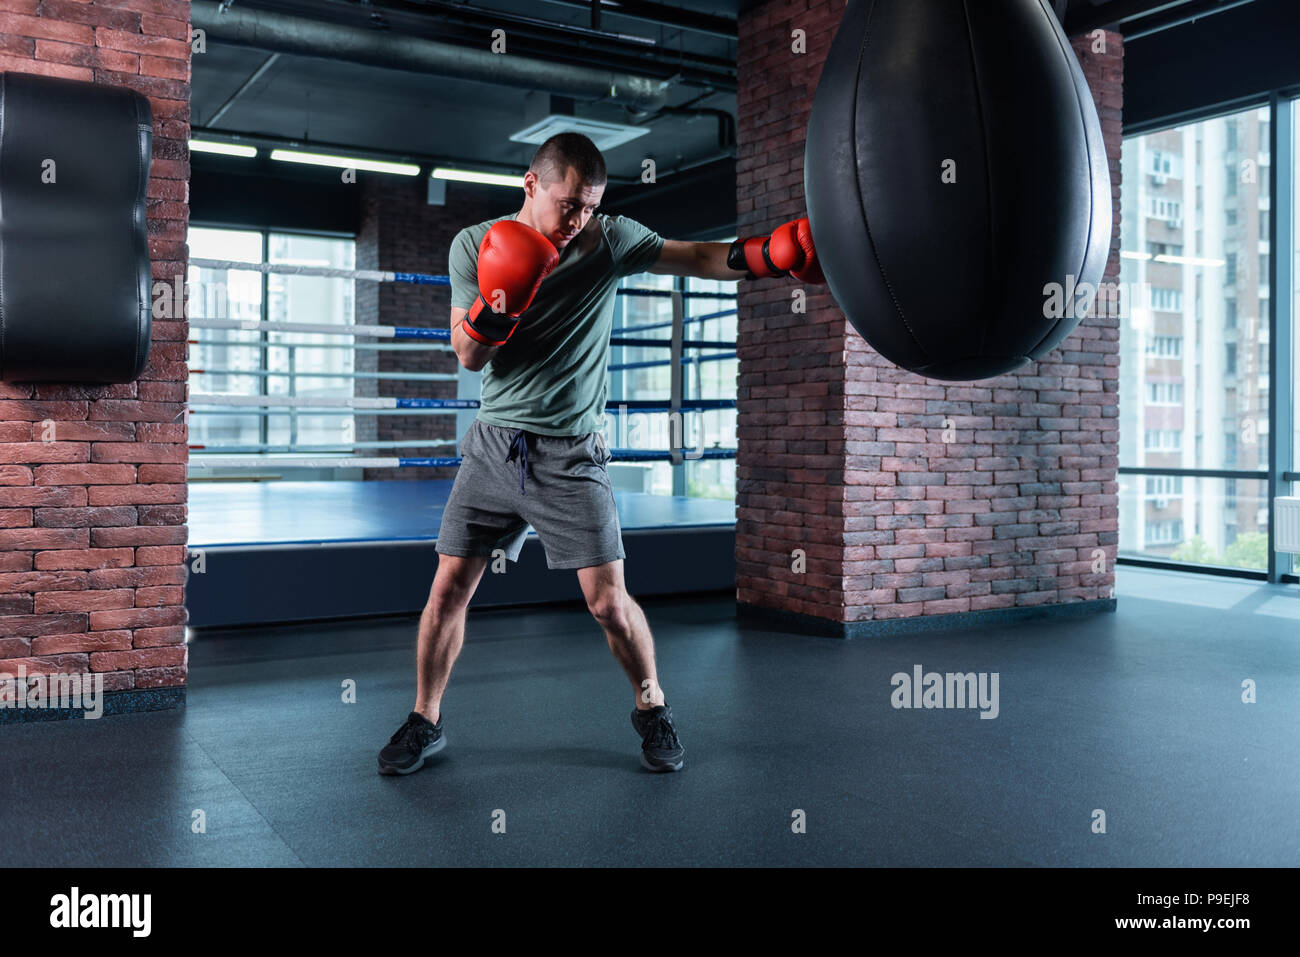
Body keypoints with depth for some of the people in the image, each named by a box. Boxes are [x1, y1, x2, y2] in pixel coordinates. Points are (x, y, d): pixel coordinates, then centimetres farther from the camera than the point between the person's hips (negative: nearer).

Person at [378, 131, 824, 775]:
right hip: (494, 444, 2)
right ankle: (425, 722, 22)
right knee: (448, 589, 2)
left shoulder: (609, 240, -5)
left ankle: (652, 709, 20)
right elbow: (467, 356, -1)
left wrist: (767, 255, -32)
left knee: (608, 602, -6)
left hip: (571, 455, -2)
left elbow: (699, 259, -14)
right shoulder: (475, 245, -1)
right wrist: (491, 312, -22)